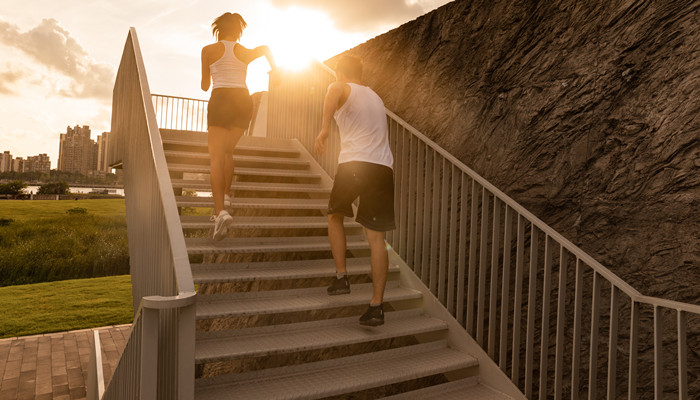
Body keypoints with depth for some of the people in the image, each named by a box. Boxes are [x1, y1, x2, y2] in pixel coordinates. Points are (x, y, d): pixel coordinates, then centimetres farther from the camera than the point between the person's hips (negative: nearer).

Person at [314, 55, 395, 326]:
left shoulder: (343, 89, 7)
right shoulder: (375, 97, 28)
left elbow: (335, 89, -20)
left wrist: (324, 128, -33)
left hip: (354, 164, -5)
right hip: (384, 167, 5)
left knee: (335, 216, 21)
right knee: (376, 236, 1)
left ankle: (341, 277, 15)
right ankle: (377, 305, -2)